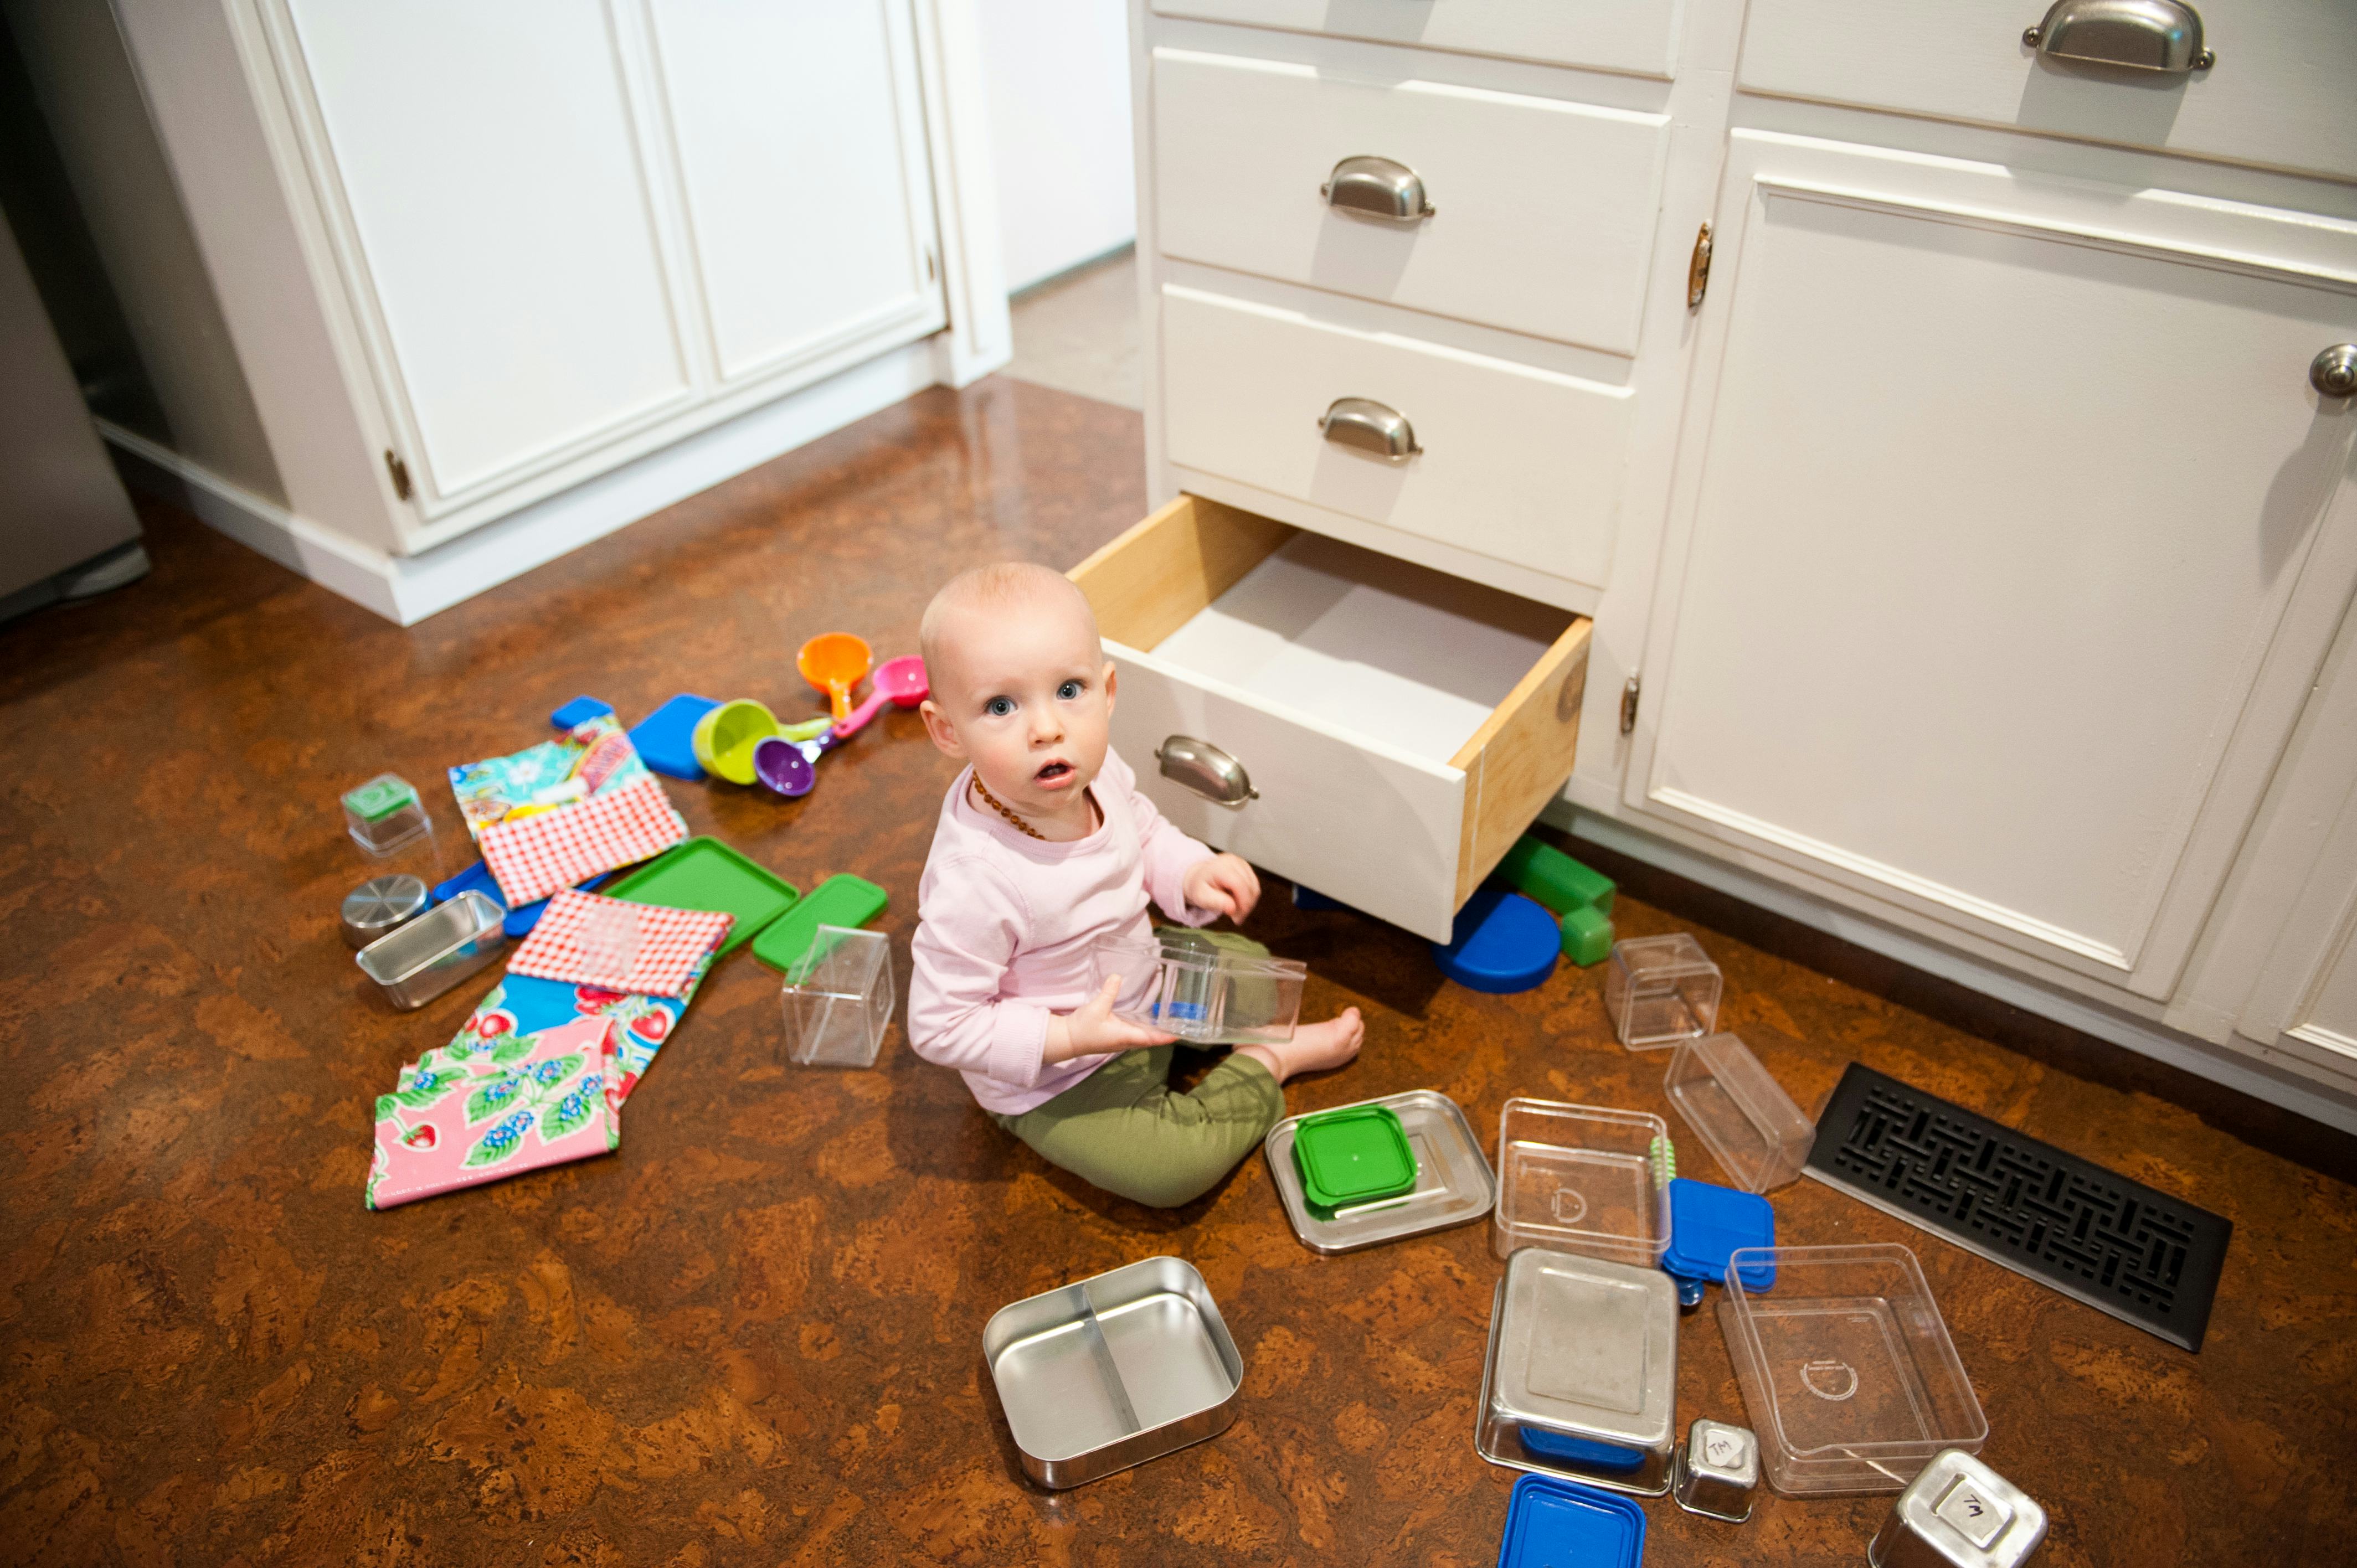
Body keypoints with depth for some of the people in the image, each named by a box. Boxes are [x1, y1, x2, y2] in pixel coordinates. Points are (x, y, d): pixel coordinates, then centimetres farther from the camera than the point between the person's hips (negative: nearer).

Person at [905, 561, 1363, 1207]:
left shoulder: (1093, 771, -17)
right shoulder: (975, 880, -39)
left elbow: (1141, 828, 7)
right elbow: (939, 1026, -29)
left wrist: (1191, 871, -12)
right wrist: (1068, 1037, -33)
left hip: (1137, 982, 7)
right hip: (1051, 1084, -7)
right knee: (1173, 1169, -17)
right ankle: (1272, 1062, 4)